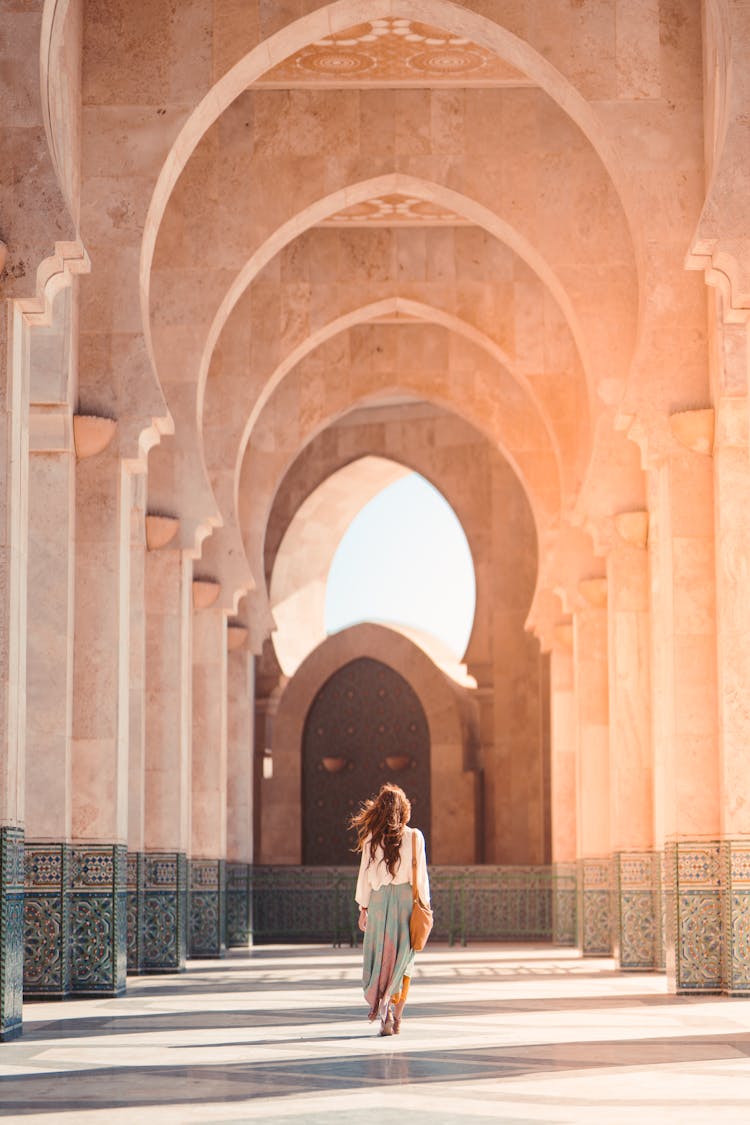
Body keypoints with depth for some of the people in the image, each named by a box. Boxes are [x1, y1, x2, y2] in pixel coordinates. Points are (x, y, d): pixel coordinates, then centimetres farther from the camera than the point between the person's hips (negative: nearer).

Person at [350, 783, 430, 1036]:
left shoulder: (371, 838, -1)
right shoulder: (414, 837, -3)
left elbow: (365, 874, 1)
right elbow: (420, 875, -2)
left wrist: (363, 908, 8)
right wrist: (424, 906, 6)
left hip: (379, 899, 0)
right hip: (406, 899, 0)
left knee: (380, 957, 10)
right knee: (402, 960, 9)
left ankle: (382, 1006, -9)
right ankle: (395, 1017, 3)